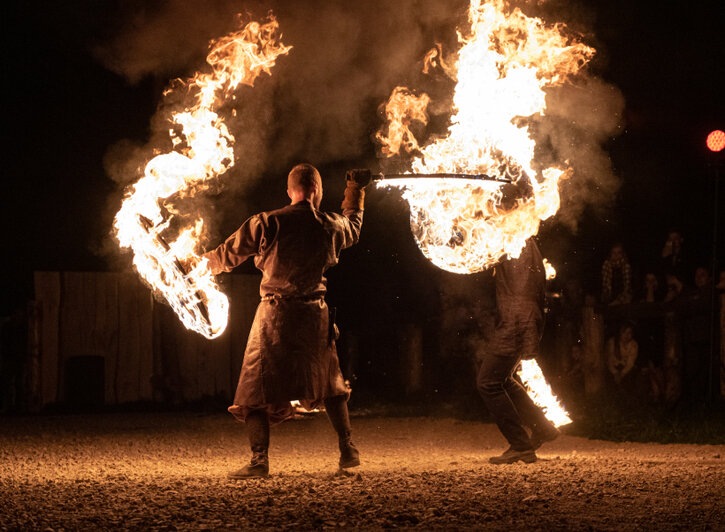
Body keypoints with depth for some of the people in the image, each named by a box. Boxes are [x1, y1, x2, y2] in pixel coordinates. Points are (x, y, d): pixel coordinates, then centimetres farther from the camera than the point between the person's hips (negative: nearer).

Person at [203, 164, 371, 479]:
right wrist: (356, 191, 41)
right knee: (330, 385, 22)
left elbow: (228, 255, 0)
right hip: (315, 316, 3)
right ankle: (348, 450, 22)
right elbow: (353, 227, 26)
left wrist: (203, 263, 21)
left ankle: (259, 459, -11)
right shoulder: (330, 227, 1)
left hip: (275, 314, -3)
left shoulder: (267, 224, -8)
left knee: (256, 391, 1)